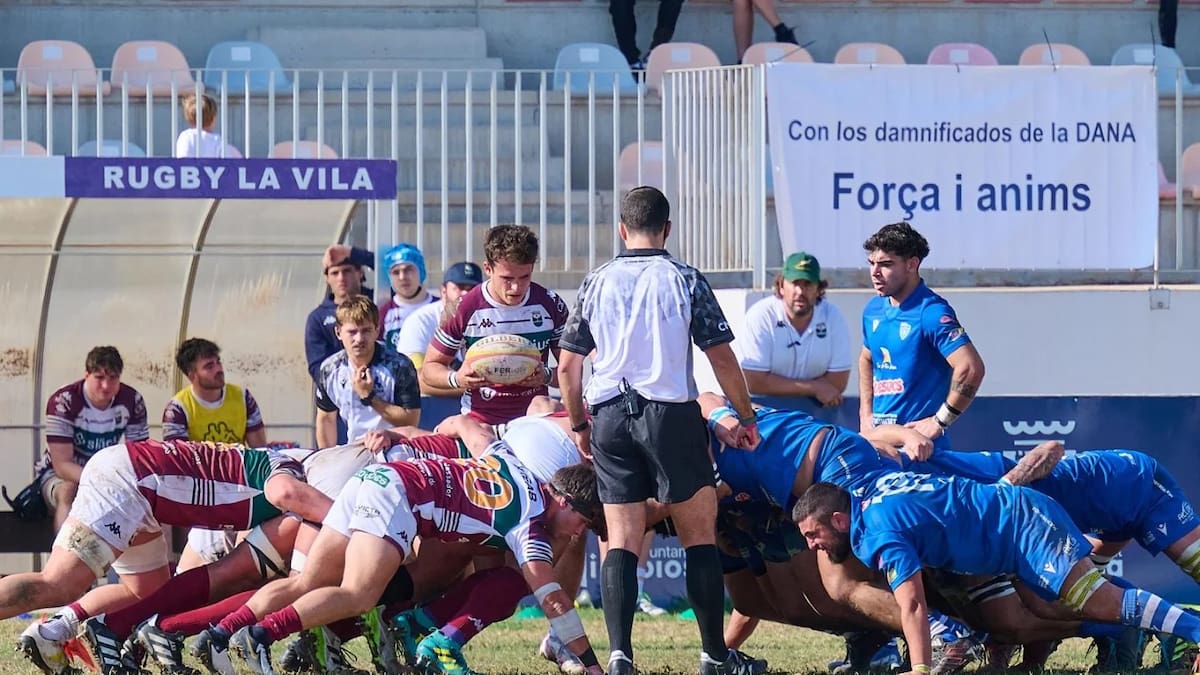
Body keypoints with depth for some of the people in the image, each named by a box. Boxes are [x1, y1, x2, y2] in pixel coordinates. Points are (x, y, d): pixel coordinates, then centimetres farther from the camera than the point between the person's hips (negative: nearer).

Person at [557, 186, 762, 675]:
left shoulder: (597, 282, 6)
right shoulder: (684, 280, -1)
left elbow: (567, 367, 7)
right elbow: (722, 358, -2)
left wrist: (579, 425, 20)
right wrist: (746, 418, 10)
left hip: (610, 416, 2)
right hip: (670, 413, -2)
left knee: (621, 541, 4)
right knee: (699, 534, 7)